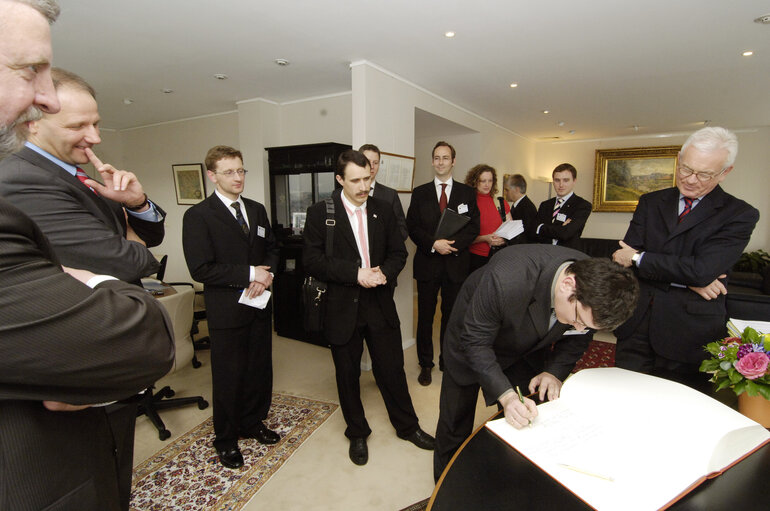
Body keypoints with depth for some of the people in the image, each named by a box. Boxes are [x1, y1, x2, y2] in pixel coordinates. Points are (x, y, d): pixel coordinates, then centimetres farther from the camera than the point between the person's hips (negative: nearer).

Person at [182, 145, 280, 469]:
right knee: (228, 376, 10)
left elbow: (272, 249, 13)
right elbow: (201, 269, -17)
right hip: (226, 310, -5)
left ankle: (253, 422, 40)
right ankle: (226, 438, 33)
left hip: (259, 305, 6)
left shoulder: (257, 210, 9)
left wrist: (266, 275, -7)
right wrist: (249, 274, -19)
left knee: (260, 368, 16)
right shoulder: (198, 216, -10)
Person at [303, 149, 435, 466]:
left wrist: (384, 272, -15)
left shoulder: (383, 211, 4)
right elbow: (312, 261, -12)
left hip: (380, 304, 2)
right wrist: (356, 273, -21)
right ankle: (357, 433, 38)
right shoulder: (320, 213, -6)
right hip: (342, 307, -1)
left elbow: (398, 252, 7)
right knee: (347, 374, 14)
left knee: (392, 368, 12)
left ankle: (407, 426, 37)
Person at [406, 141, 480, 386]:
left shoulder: (467, 193, 7)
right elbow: (412, 227, -1)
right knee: (425, 317, 8)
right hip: (428, 263, 0)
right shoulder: (420, 193, 6)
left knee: (452, 315, 11)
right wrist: (434, 244, -16)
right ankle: (425, 364, 23)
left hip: (456, 263, 0)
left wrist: (453, 244, -16)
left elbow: (473, 227, 0)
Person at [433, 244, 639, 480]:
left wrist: (554, 372, -19)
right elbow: (474, 341, -33)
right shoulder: (507, 279, -44)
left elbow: (576, 338, -5)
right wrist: (506, 395, -40)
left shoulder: (595, 288, -25)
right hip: (475, 333, -4)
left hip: (527, 350, 4)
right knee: (456, 419, 8)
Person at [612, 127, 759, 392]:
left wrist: (638, 258, -10)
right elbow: (626, 255, -3)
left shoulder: (740, 214, -1)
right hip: (637, 323, 3)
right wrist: (686, 279, -13)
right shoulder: (650, 202, 9)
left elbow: (703, 269, -16)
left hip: (689, 333, -2)